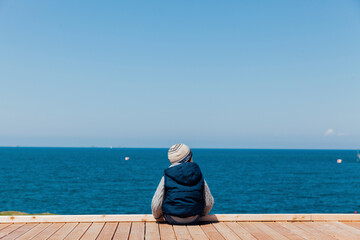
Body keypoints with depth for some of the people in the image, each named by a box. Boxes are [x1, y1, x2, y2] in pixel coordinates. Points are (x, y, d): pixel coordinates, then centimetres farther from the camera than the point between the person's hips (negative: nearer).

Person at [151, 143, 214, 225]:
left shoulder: (166, 178, -10)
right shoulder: (199, 176, -5)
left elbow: (156, 205, -11)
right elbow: (209, 203, 0)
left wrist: (157, 217, 11)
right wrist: (201, 214, 20)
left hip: (172, 220, -1)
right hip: (194, 219, 2)